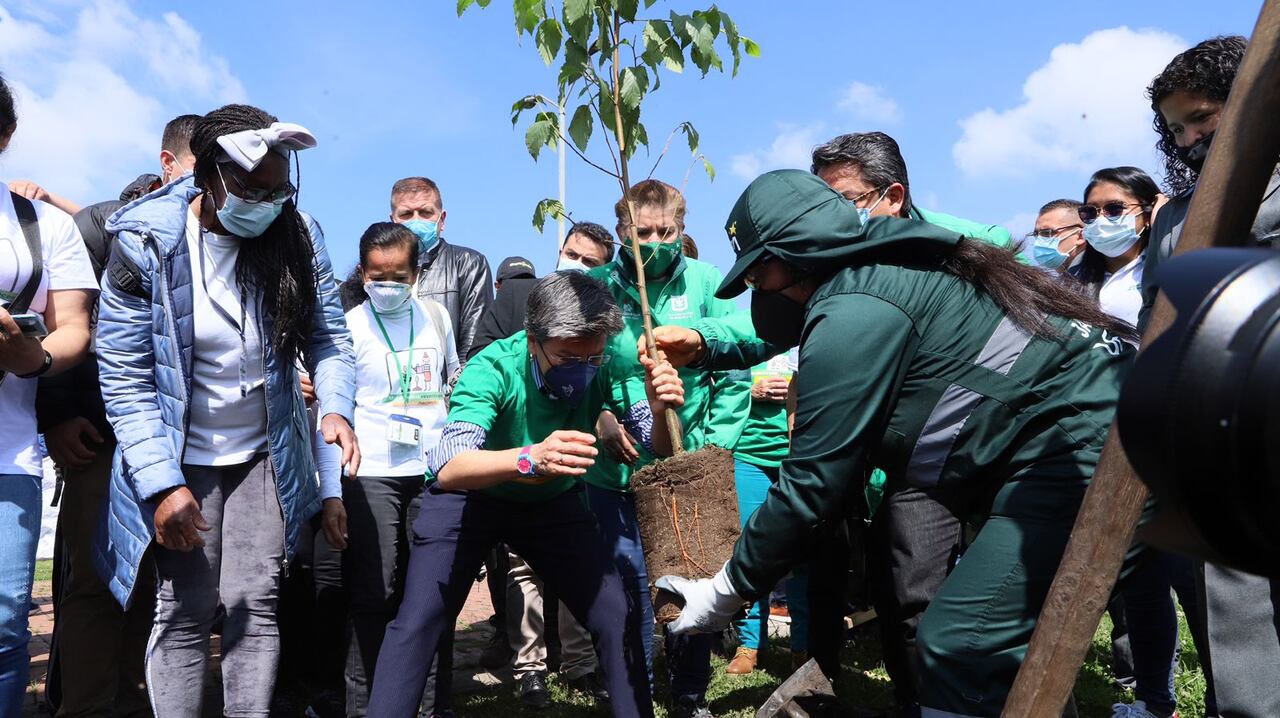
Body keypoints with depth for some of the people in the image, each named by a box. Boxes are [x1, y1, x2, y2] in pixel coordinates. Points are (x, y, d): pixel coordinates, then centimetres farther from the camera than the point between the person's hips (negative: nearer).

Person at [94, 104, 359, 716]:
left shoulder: (297, 235, -7)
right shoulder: (146, 241, -14)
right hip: (183, 461, -2)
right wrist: (162, 484, -18)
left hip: (266, 456, 2)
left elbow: (327, 337, 1)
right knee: (185, 613, 0)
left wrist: (335, 407, -19)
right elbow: (124, 375, -13)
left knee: (255, 607, 2)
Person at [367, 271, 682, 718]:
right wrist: (529, 458, -62)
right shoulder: (494, 367, -31)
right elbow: (448, 468, -44)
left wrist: (662, 411, -43)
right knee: (418, 621, -13)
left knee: (616, 617, -6)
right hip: (470, 496, -2)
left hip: (554, 501, 3)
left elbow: (658, 451, -20)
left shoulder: (606, 365, -22)